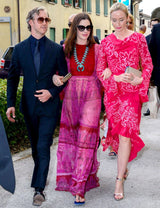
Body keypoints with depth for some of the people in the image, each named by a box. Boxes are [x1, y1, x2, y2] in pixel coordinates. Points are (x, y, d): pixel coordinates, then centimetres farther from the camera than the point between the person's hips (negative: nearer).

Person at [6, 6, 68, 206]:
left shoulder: (56, 49, -2)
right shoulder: (20, 48, 1)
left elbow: (64, 76, 2)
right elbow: (12, 78, 2)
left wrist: (51, 92, -14)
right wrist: (10, 104, -6)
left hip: (49, 105, -2)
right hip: (29, 105, 3)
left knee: (43, 147, -7)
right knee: (35, 146, 17)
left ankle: (39, 188, 0)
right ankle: (41, 174, 38)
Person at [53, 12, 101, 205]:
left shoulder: (96, 49, 2)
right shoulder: (66, 49, 6)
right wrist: (56, 77, -5)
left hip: (91, 97, -2)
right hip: (71, 96, 3)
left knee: (85, 139, -8)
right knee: (71, 137, 8)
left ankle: (79, 187, -4)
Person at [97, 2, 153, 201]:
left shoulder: (138, 38, 2)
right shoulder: (106, 42, 6)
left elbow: (148, 64, 6)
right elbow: (100, 70, 5)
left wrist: (140, 80, -11)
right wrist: (117, 77, -11)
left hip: (132, 93, -2)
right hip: (112, 92, 2)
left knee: (125, 134, -9)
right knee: (118, 132, 10)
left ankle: (119, 180, -2)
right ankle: (124, 167, 35)